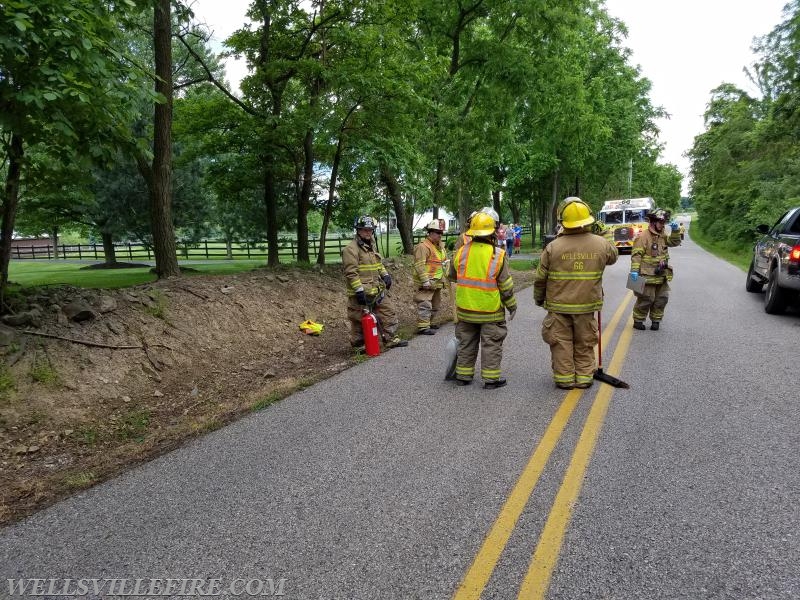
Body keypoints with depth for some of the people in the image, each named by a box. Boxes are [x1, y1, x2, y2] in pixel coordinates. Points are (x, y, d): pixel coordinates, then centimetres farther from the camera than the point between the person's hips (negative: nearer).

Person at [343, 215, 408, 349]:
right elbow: (351, 273, -20)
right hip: (362, 294, -9)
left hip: (377, 291, 9)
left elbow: (379, 264, 29)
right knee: (359, 319, 3)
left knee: (389, 312, 8)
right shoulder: (351, 249, -14)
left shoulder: (371, 247, 16)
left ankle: (391, 339, 15)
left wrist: (385, 275, 12)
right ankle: (358, 344, 17)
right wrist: (359, 290, -23)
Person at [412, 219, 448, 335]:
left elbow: (444, 260, 28)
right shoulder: (423, 246, -15)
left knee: (435, 305, 17)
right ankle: (423, 327, -10)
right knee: (425, 304, -12)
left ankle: (428, 322, 30)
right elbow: (419, 265, -21)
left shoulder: (440, 245, 16)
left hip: (437, 282, 10)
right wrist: (425, 280, -25)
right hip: (426, 283, -10)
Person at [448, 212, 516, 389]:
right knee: (491, 344, 7)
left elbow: (452, 276, 11)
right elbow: (506, 285, -8)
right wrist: (511, 305, 4)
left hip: (465, 308, 4)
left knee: (466, 343, 15)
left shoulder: (462, 252, -3)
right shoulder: (498, 255, -13)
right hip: (490, 311, -3)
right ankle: (491, 378, 11)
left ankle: (463, 375, 22)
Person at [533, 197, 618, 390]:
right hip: (587, 304, 2)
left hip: (559, 305, -2)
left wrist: (538, 299, 11)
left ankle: (564, 378, 15)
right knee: (585, 344, 16)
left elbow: (540, 278, -6)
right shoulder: (601, 244, -8)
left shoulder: (553, 247, -14)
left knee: (561, 343, 10)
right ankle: (584, 377, 23)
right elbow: (613, 256, 17)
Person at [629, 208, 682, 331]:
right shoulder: (643, 236, -13)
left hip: (662, 276, 8)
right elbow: (636, 255, -18)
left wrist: (675, 231, 1)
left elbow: (675, 242, 19)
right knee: (646, 299, -2)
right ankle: (638, 321, 12)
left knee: (662, 299, 10)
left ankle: (656, 320, 23)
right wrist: (634, 270, -25)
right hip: (648, 276, -8)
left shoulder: (662, 236, 13)